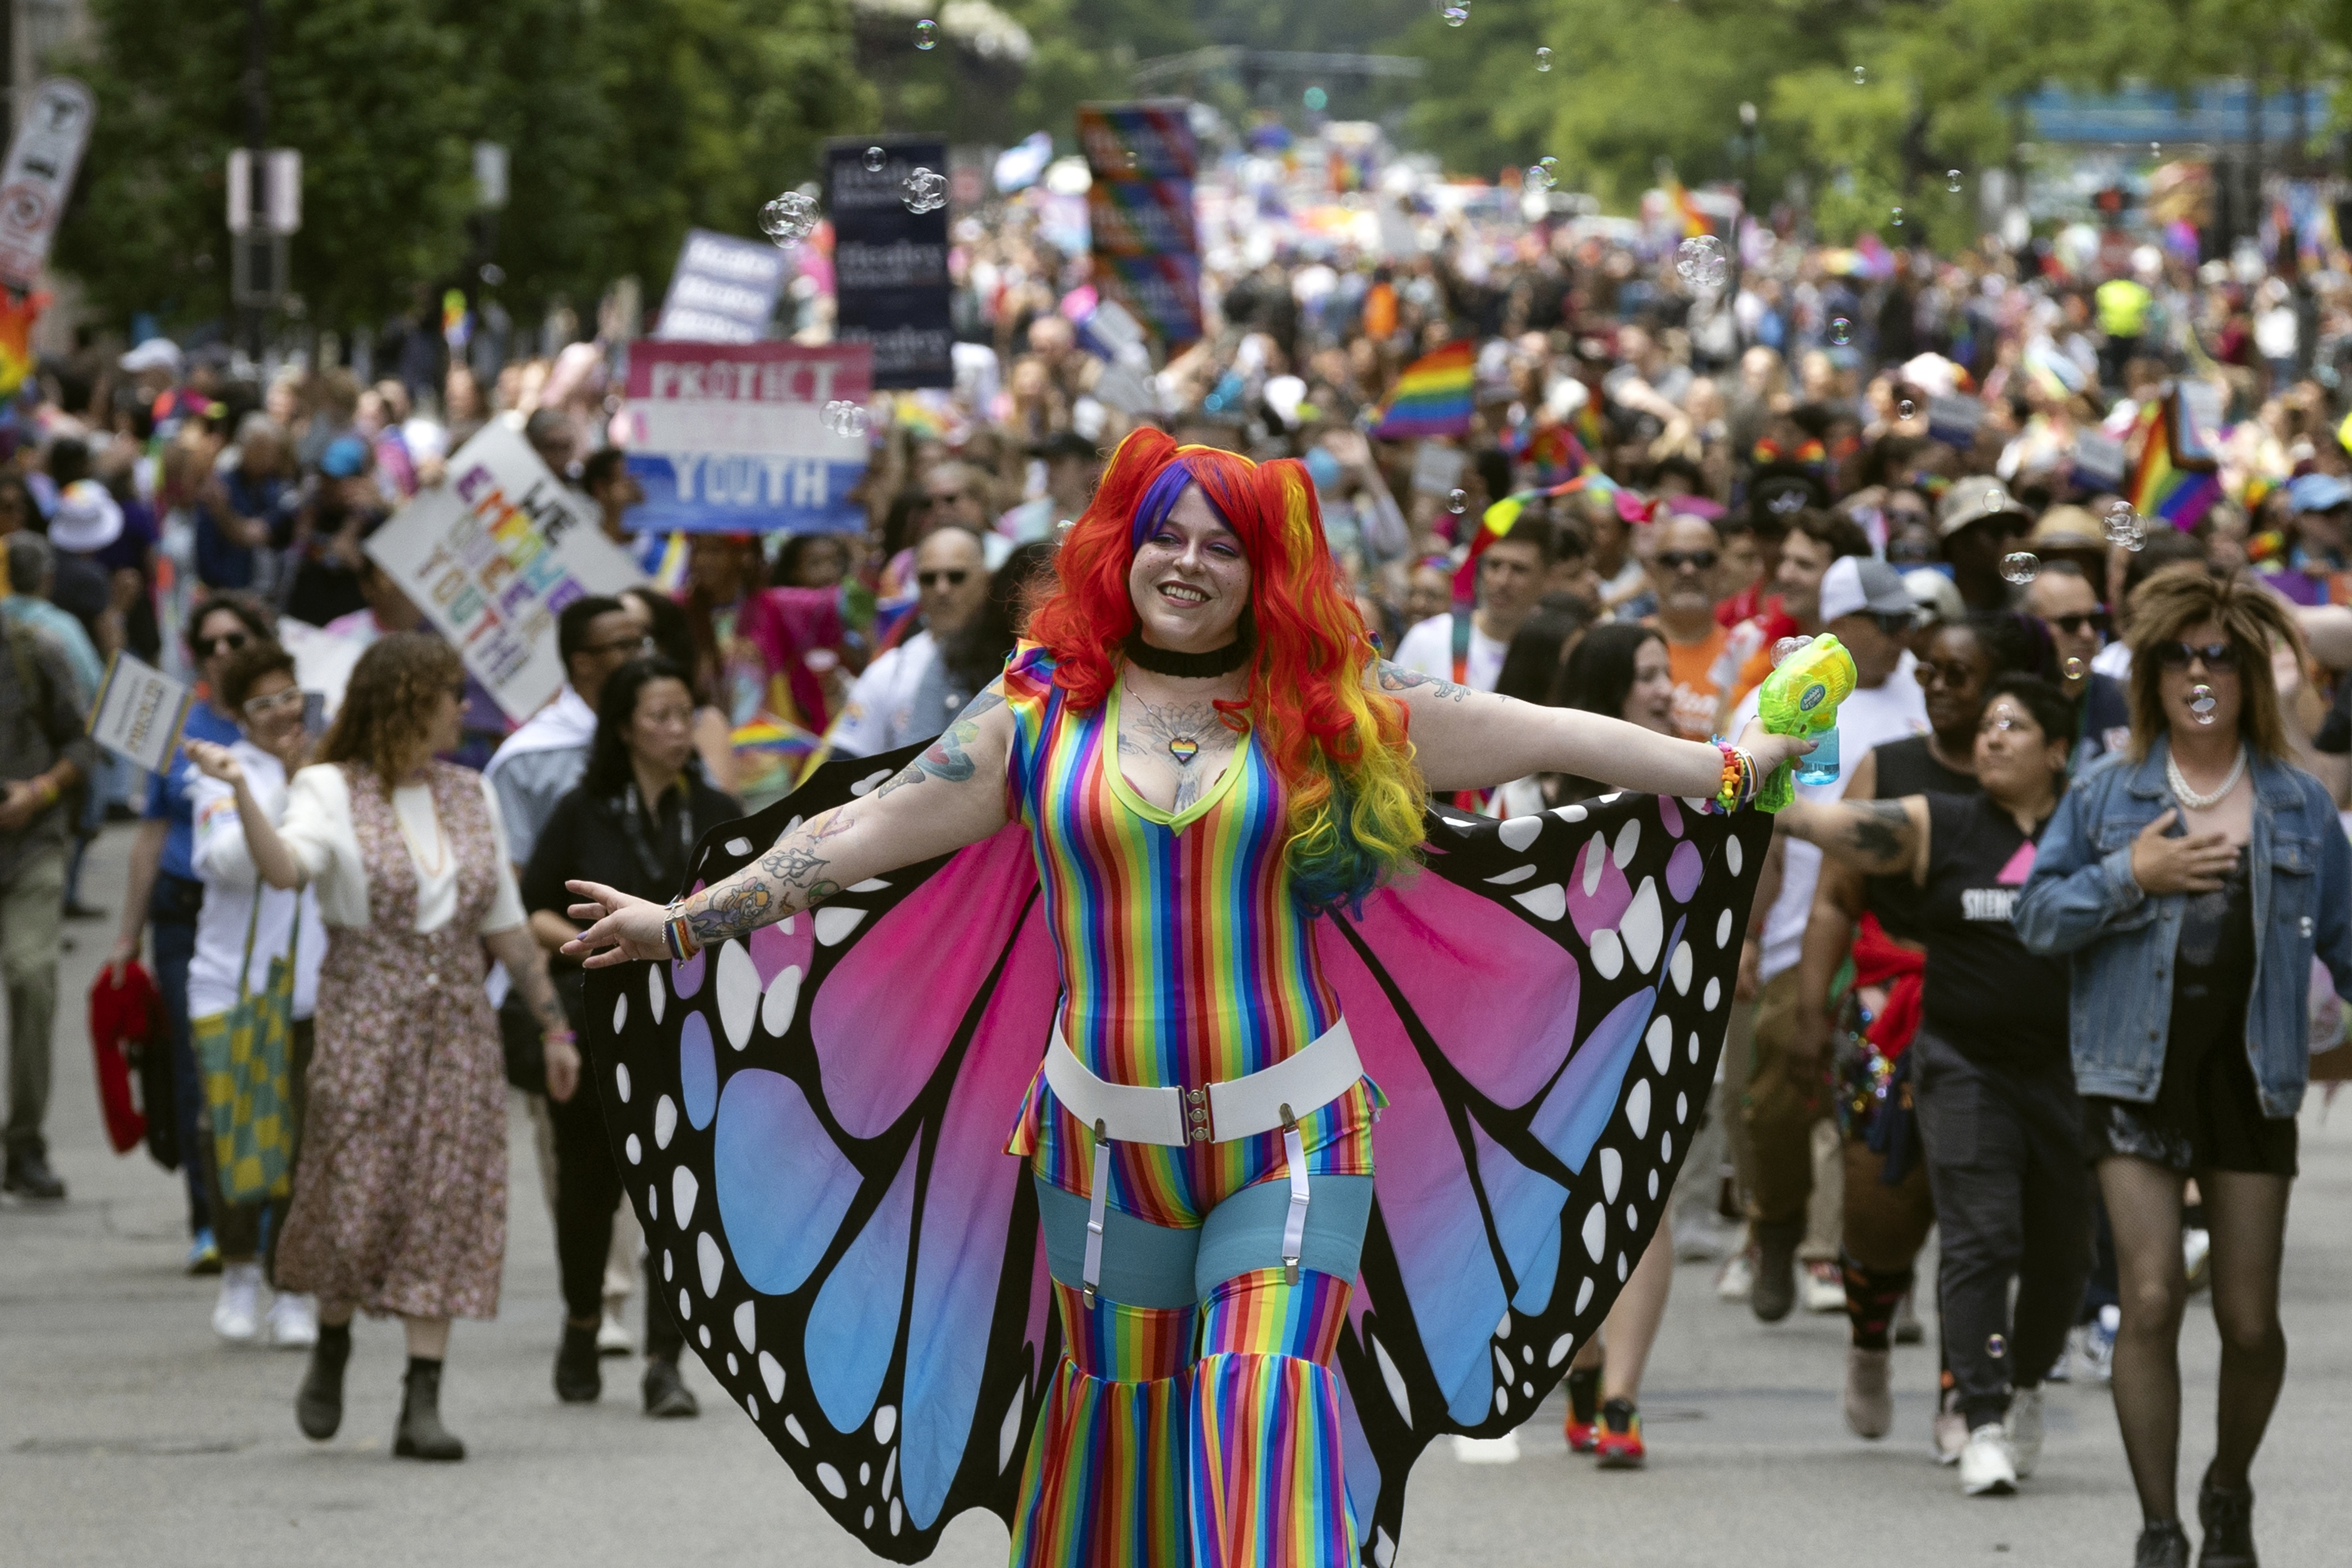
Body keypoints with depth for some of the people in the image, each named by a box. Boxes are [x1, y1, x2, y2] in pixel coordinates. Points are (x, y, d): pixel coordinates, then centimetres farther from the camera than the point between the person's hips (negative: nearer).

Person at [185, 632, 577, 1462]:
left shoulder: (471, 796, 14)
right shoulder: (330, 792, -2)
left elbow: (506, 924, 18)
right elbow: (285, 867, -22)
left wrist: (552, 1021, 16)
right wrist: (240, 791, -36)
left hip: (458, 1024, 4)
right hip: (363, 1019, -4)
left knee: (446, 1205, -4)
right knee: (355, 1199, -4)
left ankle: (423, 1405, -4)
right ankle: (331, 1346, 25)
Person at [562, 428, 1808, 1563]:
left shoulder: (1331, 708, 2)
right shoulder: (1043, 709, 3)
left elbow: (1549, 739, 5)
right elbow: (873, 830, 6)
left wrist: (1732, 769, 7)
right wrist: (688, 923, 5)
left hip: (1288, 1128, -1)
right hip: (1107, 1134, 1)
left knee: (1264, 1392, -13)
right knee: (1122, 1407, 8)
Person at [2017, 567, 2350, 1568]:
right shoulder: (2106, 796, 3)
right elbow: (2038, 916, 0)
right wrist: (2129, 876, -13)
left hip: (2252, 1081, 1)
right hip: (2137, 1077, -1)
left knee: (2251, 1319, 4)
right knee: (2152, 1300, -11)